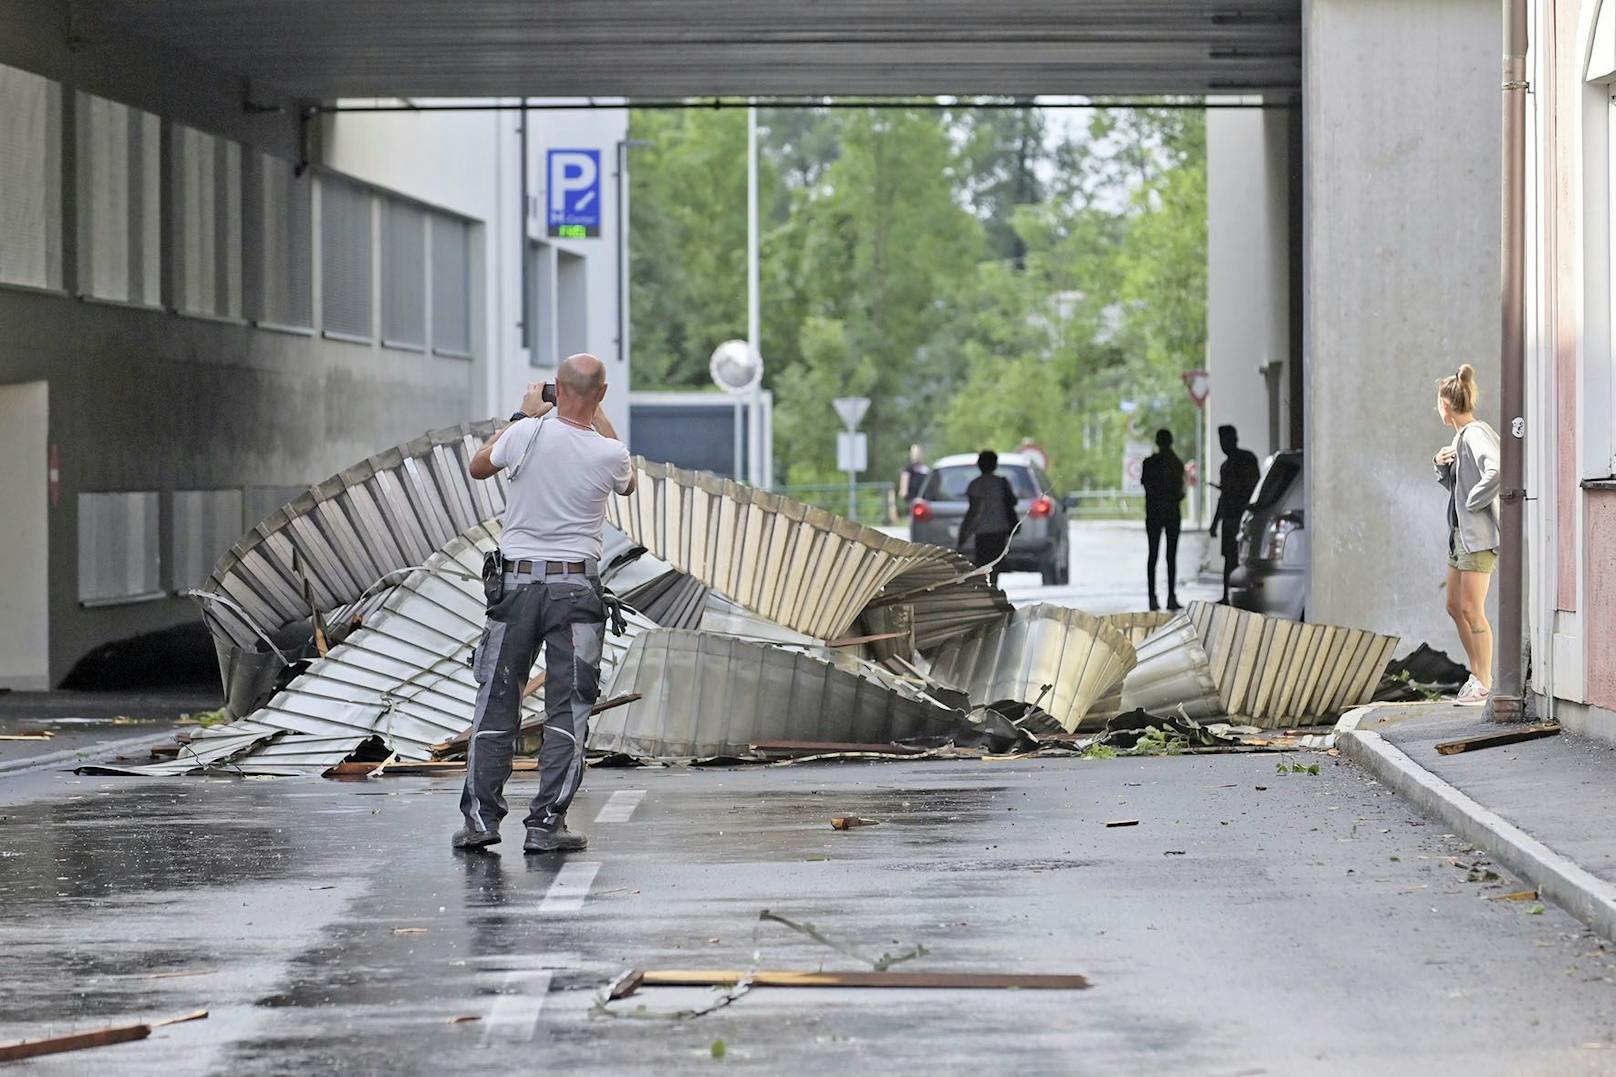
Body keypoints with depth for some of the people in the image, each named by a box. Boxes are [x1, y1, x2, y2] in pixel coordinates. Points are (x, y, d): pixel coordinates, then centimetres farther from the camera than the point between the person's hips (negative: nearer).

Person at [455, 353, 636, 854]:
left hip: (515, 582, 1)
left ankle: (481, 817, 8)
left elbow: (479, 466, 12)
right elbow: (628, 484, 19)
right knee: (568, 708, 3)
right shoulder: (609, 454, -7)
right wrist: (599, 418, 23)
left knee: (496, 701, 10)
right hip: (576, 588, -1)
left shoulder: (528, 434, -9)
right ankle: (546, 823, -3)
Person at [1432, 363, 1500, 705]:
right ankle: (1478, 674, 24)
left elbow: (1496, 473, -33)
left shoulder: (1475, 434, -16)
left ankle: (1484, 685, 0)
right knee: (1455, 607, 15)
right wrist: (1440, 465, 6)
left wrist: (1473, 502, -20)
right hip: (1460, 533, 10)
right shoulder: (1460, 436, 14)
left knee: (1472, 611, -7)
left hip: (1478, 535, -10)